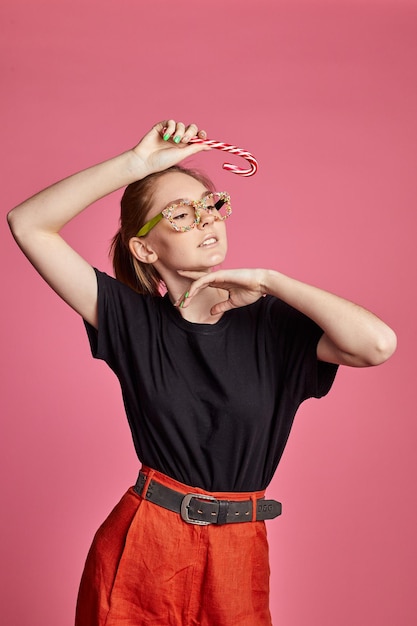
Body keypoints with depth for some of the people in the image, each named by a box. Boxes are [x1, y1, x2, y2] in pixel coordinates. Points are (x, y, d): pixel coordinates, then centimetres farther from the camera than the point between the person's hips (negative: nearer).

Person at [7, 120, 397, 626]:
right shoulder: (131, 319, -3)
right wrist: (137, 162, -15)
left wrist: (268, 281, -14)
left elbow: (378, 343, -24)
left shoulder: (272, 323, -5)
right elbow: (28, 224, -8)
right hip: (138, 547, 0)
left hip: (237, 554, 0)